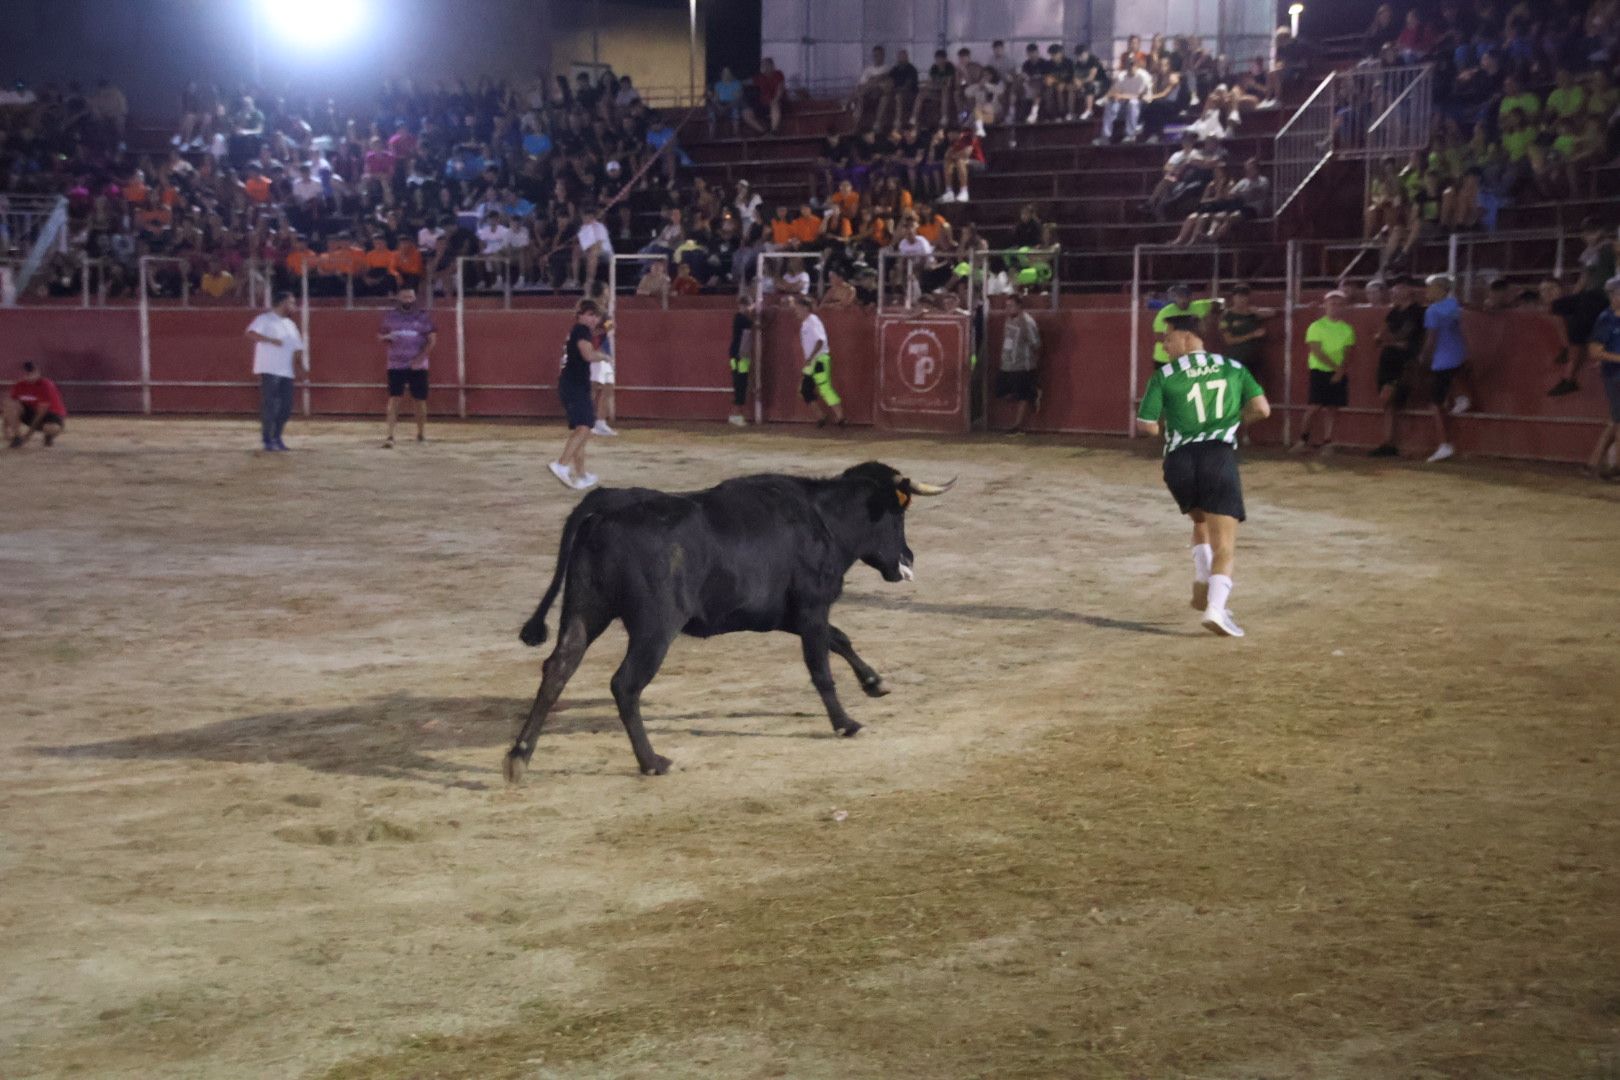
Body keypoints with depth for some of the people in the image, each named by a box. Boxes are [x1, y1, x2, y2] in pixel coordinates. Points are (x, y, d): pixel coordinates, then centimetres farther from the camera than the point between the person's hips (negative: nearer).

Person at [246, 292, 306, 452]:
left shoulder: (290, 325, 20)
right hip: (268, 371, -7)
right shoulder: (265, 319, -2)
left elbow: (297, 347, 21)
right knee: (269, 406, -7)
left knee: (286, 406, 6)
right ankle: (268, 442, -2)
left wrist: (304, 363, 4)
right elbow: (251, 333, -17)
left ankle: (277, 438, 20)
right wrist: (271, 340, -24)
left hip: (286, 372, 7)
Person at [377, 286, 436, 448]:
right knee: (394, 399, -8)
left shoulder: (423, 317, -1)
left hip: (417, 366, 0)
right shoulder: (390, 317, 4)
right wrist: (385, 337, -14)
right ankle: (390, 436, -12)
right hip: (396, 365, 0)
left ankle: (421, 432, 24)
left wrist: (420, 358, -14)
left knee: (420, 399, 7)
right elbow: (380, 335, 12)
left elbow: (431, 340, -3)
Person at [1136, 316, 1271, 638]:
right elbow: (1262, 409, 4)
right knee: (1224, 542, -5)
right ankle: (1216, 607, -22)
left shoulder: (1164, 375, 6)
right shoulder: (1233, 368, 12)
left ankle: (1202, 582, 11)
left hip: (1178, 461, 1)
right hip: (1219, 455, -1)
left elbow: (1146, 425, 3)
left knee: (1201, 523, 27)